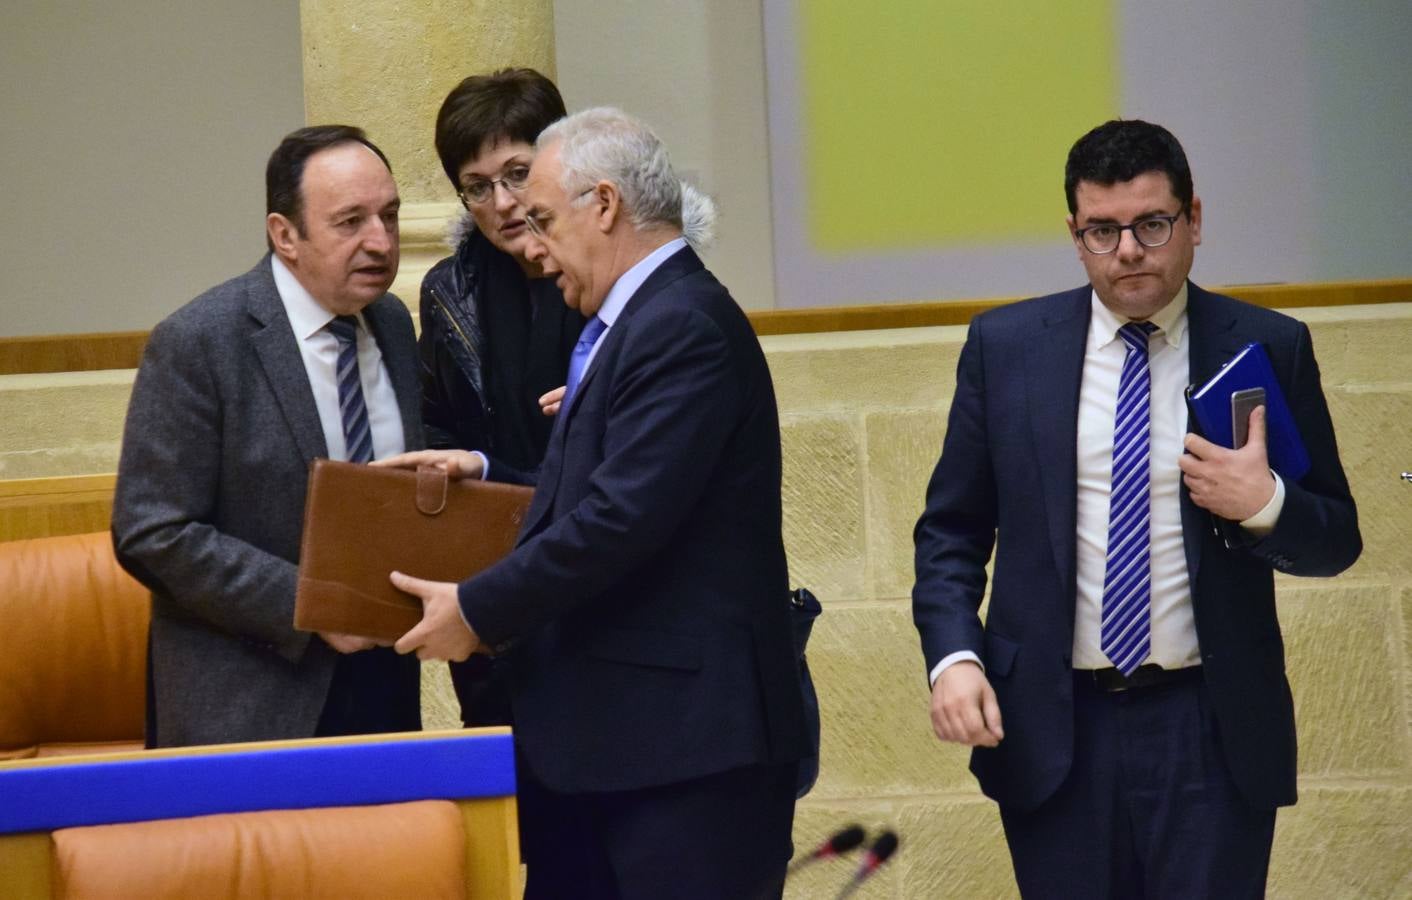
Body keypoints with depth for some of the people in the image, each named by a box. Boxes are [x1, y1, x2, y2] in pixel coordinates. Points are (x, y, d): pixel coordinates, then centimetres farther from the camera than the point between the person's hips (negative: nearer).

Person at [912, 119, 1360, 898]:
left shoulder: (1268, 350, 2)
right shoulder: (1005, 347, 4)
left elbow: (1337, 539, 6)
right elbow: (951, 532, 8)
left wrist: (1265, 505, -15)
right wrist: (953, 657, -8)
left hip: (1213, 733, -1)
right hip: (1051, 728, 1)